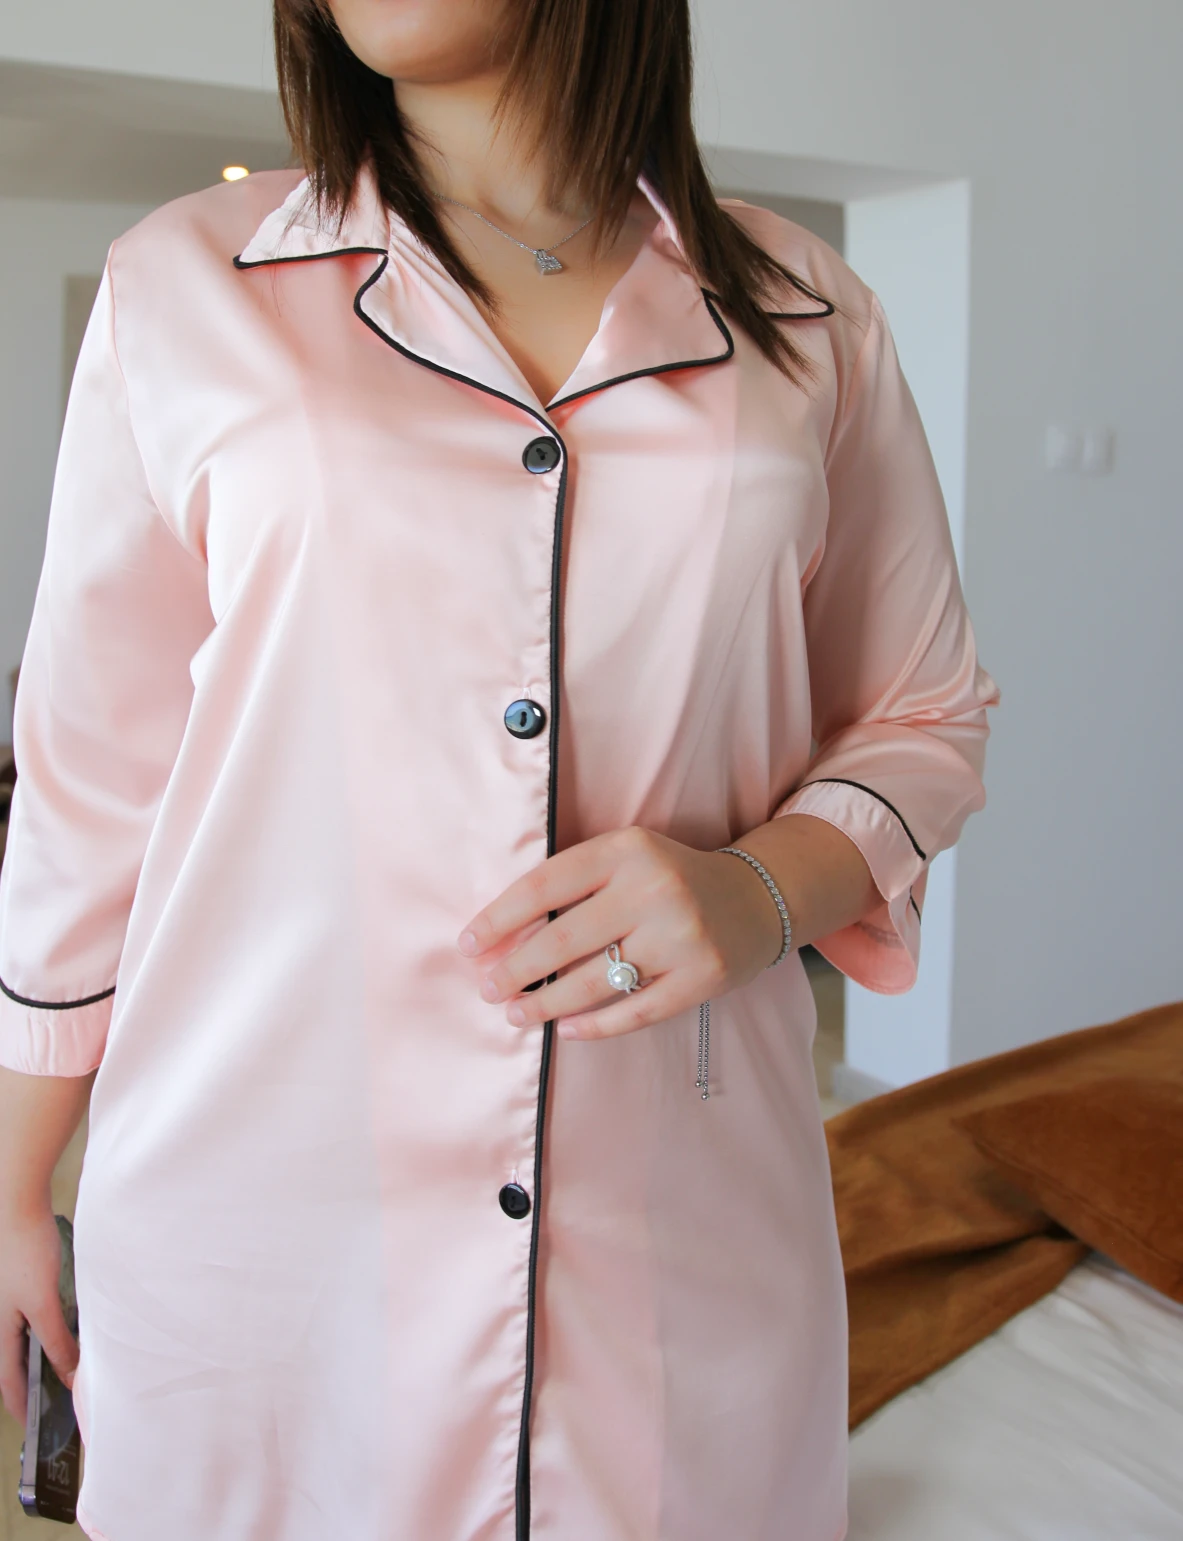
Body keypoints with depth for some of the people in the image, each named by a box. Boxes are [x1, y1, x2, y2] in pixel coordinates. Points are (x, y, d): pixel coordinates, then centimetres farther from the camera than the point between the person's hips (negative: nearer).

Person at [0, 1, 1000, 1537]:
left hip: (684, 1229, 2)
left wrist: (763, 888, -11)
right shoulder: (184, 289, 0)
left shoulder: (806, 316, 3)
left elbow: (922, 717, 10)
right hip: (257, 1225, 0)